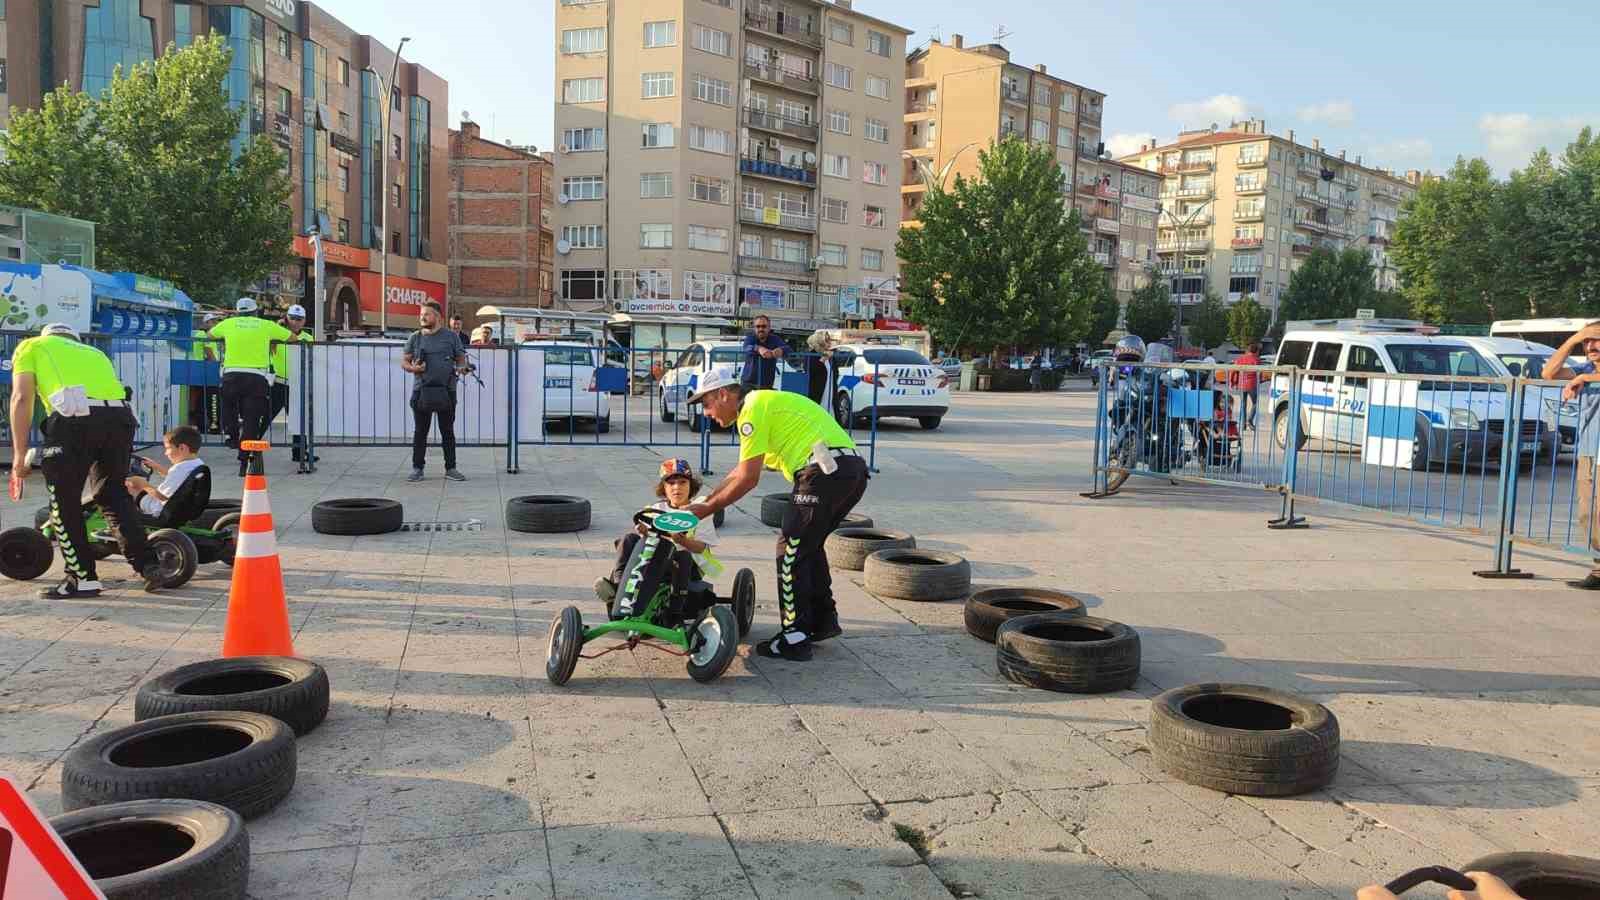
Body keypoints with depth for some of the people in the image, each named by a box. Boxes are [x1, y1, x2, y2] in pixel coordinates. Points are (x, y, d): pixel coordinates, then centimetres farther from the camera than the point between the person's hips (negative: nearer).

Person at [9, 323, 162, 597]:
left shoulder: (31, 346, 25)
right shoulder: (94, 352, 38)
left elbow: (22, 398, 10)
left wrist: (19, 455, 10)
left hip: (74, 417, -5)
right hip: (120, 416, 5)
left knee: (63, 502, 10)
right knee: (115, 495, 21)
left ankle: (83, 577, 13)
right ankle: (148, 566, 17)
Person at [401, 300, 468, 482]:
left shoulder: (451, 337, 6)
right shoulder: (415, 337, 9)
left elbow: (461, 359, 10)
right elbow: (404, 361, 10)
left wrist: (460, 368, -13)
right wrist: (412, 368, -12)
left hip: (446, 390, -1)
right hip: (422, 391, 1)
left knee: (448, 431, 6)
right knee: (420, 431, 4)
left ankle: (450, 468, 14)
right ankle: (417, 469, 11)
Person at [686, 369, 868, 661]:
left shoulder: (753, 408, -5)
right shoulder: (763, 404, 27)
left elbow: (747, 479, -8)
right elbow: (739, 472, 30)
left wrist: (708, 509, 1)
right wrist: (704, 500, 29)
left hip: (826, 470, -10)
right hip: (854, 469, 10)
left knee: (791, 549, -2)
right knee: (808, 545, 23)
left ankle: (795, 638, 1)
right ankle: (823, 620, 30)